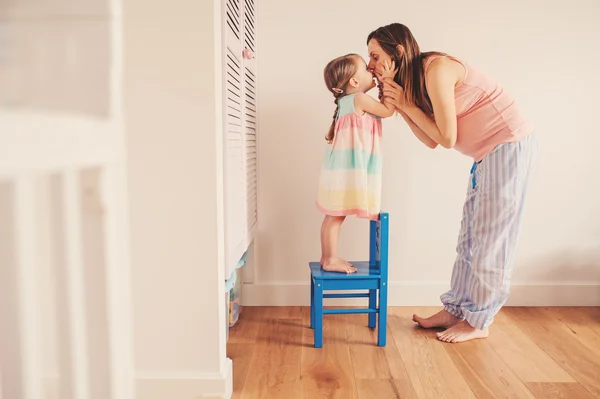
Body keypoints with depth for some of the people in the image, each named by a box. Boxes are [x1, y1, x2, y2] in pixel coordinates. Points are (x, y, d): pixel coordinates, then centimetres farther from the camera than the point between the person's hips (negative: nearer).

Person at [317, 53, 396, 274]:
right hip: (346, 169, -10)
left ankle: (328, 257, 21)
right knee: (335, 216, -2)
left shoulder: (348, 102, 17)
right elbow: (388, 111, -5)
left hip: (345, 168, 10)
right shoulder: (359, 99, -12)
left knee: (334, 216, 13)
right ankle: (330, 260, 6)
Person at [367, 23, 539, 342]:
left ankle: (478, 322, 10)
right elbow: (433, 141, 4)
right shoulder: (415, 79, 8)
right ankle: (455, 310, 20)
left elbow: (447, 138, -18)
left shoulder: (436, 68, -19)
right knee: (470, 236, 11)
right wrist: (398, 106, -2)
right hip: (488, 153, 9)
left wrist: (406, 103, -13)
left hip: (510, 145, -9)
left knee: (491, 238, -3)